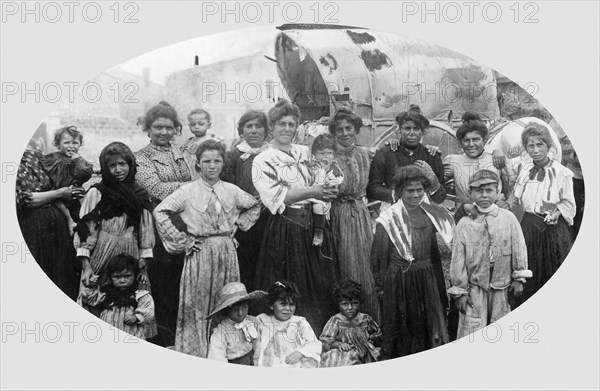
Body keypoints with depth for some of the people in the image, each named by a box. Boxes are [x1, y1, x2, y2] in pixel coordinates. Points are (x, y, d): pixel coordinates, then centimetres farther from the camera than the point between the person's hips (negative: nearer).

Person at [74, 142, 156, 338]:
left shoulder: (140, 194, 8)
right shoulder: (96, 193, -2)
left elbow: (145, 232, 10)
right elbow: (85, 230, -4)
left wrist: (143, 265, 3)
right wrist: (86, 266, -13)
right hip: (101, 259, -3)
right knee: (98, 311, -3)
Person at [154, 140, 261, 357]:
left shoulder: (232, 191, 6)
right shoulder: (188, 191, -5)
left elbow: (255, 206, 21)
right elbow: (160, 212, -10)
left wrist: (238, 225, 9)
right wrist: (181, 241, -10)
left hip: (227, 253, 3)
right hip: (200, 253, -3)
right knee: (197, 307, 0)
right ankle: (194, 354, 11)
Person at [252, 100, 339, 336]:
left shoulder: (304, 152, 13)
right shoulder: (263, 161, -4)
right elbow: (276, 197, -14)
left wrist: (326, 191, -3)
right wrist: (310, 192, -21)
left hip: (313, 226, 5)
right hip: (285, 230, -5)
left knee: (320, 285, 8)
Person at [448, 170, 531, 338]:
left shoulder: (508, 218, -2)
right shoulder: (464, 224, -5)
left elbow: (519, 249, 3)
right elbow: (457, 260, -4)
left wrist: (518, 279, 2)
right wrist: (460, 291, -5)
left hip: (502, 286, 1)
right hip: (474, 288, -1)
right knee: (471, 330, -3)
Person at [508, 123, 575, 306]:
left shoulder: (562, 173, -5)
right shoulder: (523, 171, 8)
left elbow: (569, 206, -2)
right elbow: (513, 201, 13)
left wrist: (556, 213, -20)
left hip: (553, 232, -3)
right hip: (528, 231, 3)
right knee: (526, 286, 7)